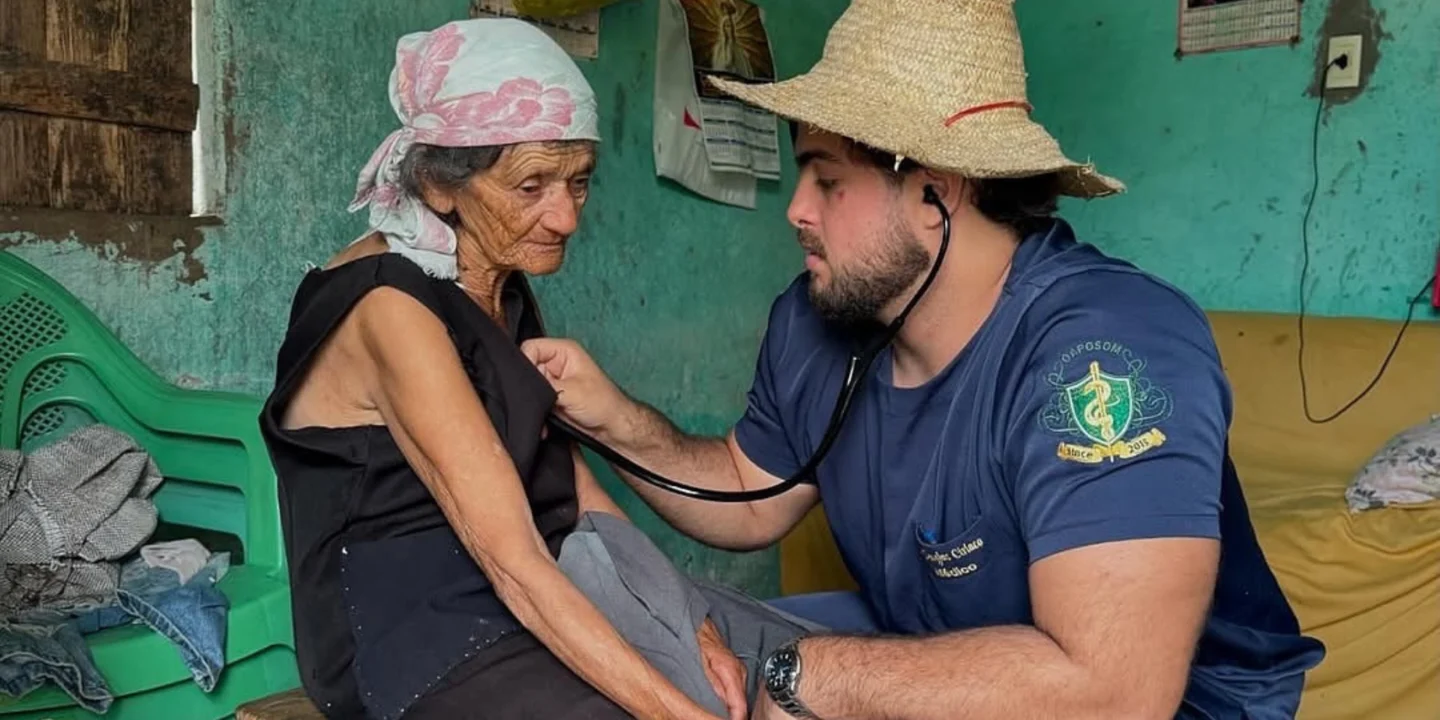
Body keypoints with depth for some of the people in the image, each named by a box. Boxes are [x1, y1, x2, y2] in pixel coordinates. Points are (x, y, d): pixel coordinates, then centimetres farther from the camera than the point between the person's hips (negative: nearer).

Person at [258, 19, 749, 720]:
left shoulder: (507, 288, 7)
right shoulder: (390, 306, -19)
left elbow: (571, 479, 5)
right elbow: (511, 562, -25)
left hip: (520, 614, 7)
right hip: (418, 636, -7)